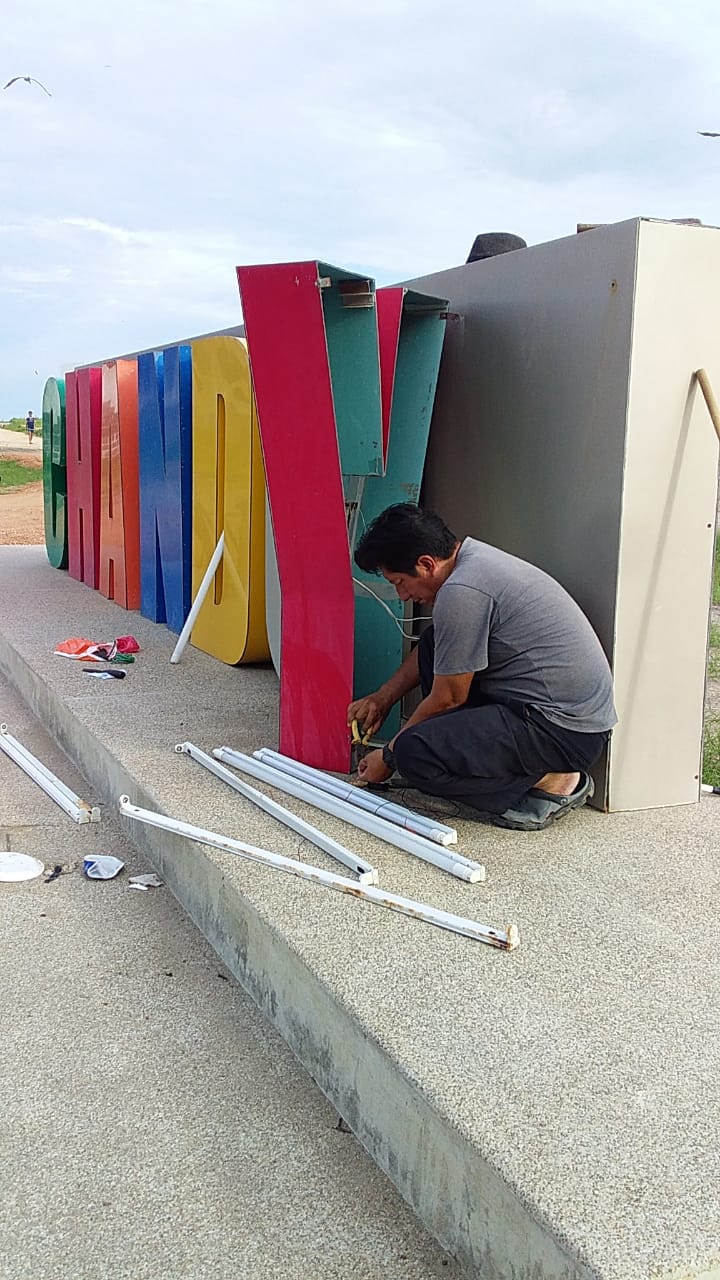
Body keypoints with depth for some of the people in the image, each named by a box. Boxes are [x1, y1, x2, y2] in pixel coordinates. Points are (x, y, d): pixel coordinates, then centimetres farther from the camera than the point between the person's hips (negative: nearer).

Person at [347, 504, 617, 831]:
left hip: (567, 732, -10)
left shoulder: (461, 592, -20)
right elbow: (431, 650, 26)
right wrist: (383, 697, 23)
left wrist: (388, 757, 2)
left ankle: (553, 782, -7)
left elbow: (448, 699, -11)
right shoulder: (472, 556, 9)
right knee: (433, 644, 15)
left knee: (415, 754, -23)